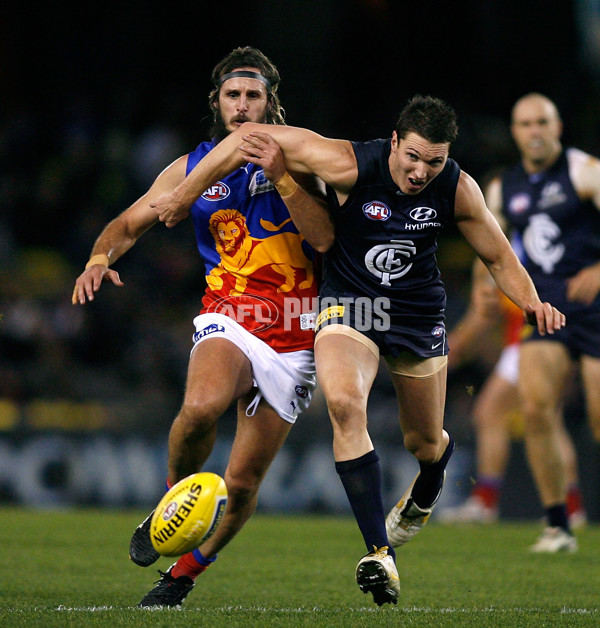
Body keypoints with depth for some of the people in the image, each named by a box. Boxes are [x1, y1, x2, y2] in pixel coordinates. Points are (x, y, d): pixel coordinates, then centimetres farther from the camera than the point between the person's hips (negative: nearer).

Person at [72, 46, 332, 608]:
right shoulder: (192, 168, 7)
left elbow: (326, 237, -10)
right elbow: (129, 224, 12)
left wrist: (281, 174, -19)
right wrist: (101, 257, -9)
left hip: (293, 343, 0)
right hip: (228, 319, 0)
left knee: (241, 484, 1)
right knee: (201, 405, -35)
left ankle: (186, 572, 25)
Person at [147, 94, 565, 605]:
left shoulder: (458, 190, -13)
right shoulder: (350, 165, -24)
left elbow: (500, 258, 2)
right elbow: (251, 136, -19)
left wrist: (532, 303, -18)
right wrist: (184, 197, -14)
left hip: (419, 313, 3)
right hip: (348, 306, -3)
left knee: (425, 443, 13)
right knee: (344, 402, -31)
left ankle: (424, 495, 55)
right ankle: (380, 553, -31)